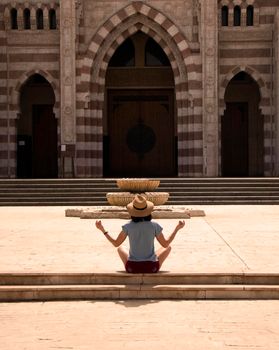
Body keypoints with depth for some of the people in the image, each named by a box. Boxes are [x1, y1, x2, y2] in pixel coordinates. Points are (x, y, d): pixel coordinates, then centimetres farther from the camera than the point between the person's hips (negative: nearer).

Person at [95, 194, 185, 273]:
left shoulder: (128, 226, -11)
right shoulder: (154, 226, -12)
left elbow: (116, 243, 1)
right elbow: (165, 244, 0)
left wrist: (102, 229, 10)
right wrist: (177, 228, 9)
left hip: (132, 268, 1)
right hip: (151, 267, -1)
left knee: (120, 248, 32)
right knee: (168, 247, 25)